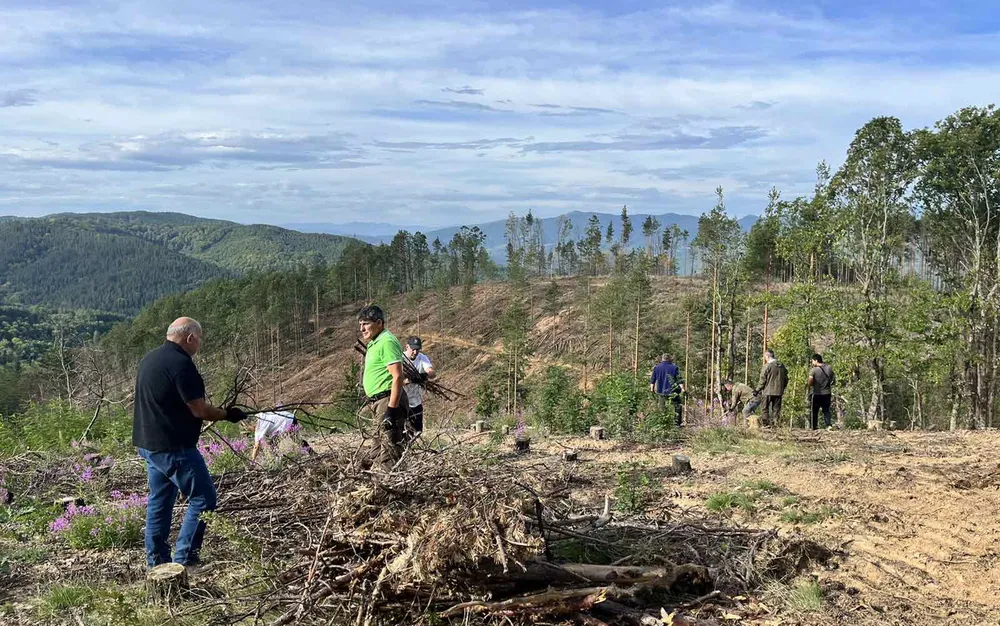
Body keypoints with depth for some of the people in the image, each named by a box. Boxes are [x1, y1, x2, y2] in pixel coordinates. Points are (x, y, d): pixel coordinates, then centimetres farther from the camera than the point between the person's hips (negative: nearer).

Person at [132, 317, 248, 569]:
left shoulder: (149, 359, 10)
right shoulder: (181, 364, -19)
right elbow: (199, 410, -19)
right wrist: (227, 414, -3)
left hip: (148, 444, 10)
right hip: (173, 447, -10)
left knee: (159, 501, 17)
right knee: (203, 499, -2)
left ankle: (156, 561, 21)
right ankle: (184, 559, -2)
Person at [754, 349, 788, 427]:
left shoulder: (767, 366, -12)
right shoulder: (781, 366, 8)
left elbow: (762, 380, -12)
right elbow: (786, 379, 14)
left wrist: (757, 390, -2)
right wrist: (782, 388, 25)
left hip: (768, 392, -6)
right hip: (779, 392, 6)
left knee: (764, 408, 3)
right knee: (776, 409, 12)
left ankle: (766, 423, -3)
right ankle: (776, 423, 9)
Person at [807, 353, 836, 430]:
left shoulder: (813, 370, -12)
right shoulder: (829, 368, 2)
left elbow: (810, 383, -18)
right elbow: (833, 380, 9)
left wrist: (807, 383, 3)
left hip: (817, 394, -4)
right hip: (827, 393, 4)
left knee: (815, 411, 9)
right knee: (826, 410, 14)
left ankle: (814, 427, 9)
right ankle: (829, 425, -4)